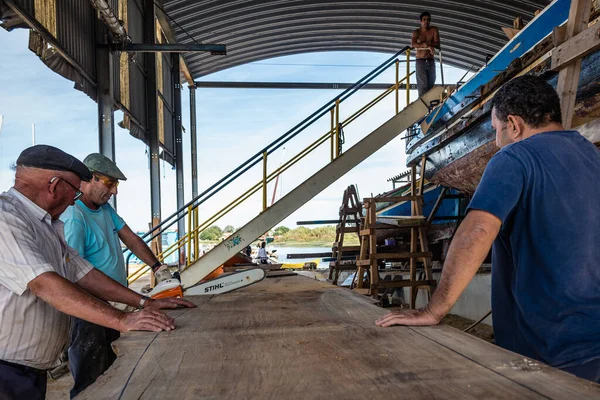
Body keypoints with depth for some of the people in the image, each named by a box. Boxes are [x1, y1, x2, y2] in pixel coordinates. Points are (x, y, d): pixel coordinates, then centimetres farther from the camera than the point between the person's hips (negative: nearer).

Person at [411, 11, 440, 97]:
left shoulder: (434, 30, 7)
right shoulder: (417, 32, 2)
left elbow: (437, 44, -4)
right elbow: (412, 44, -17)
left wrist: (422, 43, -15)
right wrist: (427, 45, -25)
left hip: (431, 61, 3)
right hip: (420, 61, -3)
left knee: (431, 85, 1)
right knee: (423, 85, -13)